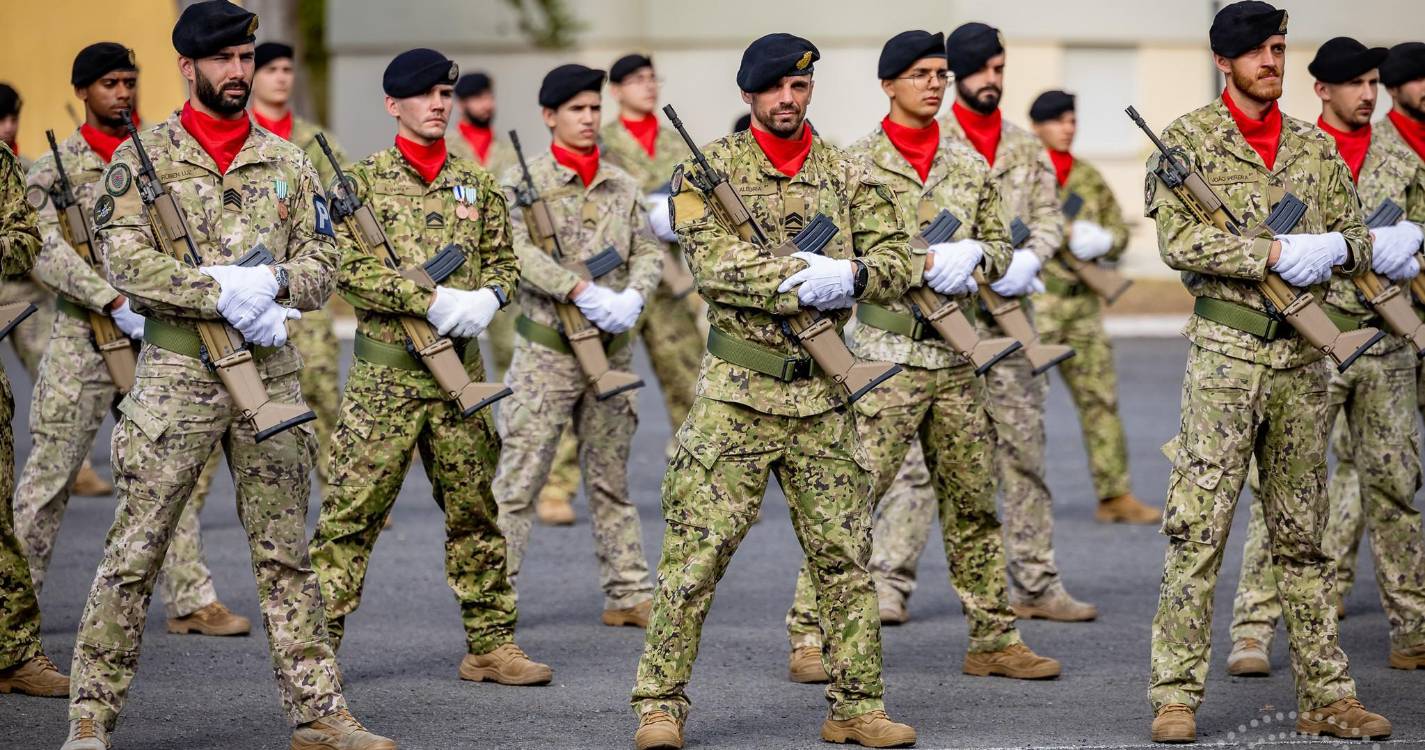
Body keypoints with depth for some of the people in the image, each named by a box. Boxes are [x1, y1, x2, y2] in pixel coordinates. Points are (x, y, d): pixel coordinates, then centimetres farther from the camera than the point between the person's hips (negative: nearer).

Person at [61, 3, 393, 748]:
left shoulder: (285, 161, 12)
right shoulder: (142, 157, 0)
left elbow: (321, 258, 8)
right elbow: (127, 261, -11)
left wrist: (270, 281, -14)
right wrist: (225, 294, -19)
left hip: (270, 369, 4)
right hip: (176, 371, -4)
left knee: (284, 550, 8)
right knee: (134, 548, -3)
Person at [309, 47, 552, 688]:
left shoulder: (476, 185, 12)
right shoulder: (363, 180, -2)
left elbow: (503, 260, 15)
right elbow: (352, 270, -11)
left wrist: (488, 297, -8)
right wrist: (434, 300, -20)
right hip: (384, 373, -4)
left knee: (474, 510, 9)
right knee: (351, 511, -5)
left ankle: (490, 645, 17)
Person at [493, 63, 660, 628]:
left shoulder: (621, 184, 11)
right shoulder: (524, 179, -3)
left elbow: (648, 251, 9)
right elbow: (516, 248, -16)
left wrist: (633, 296, -13)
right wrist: (584, 292, -25)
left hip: (611, 348, 5)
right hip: (546, 349, -4)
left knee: (612, 478, 11)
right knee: (519, 477, -5)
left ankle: (629, 594, 16)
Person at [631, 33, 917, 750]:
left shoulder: (847, 175, 9)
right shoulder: (710, 169, 0)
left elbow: (896, 263, 4)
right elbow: (714, 266, -14)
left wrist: (851, 274, -17)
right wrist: (803, 274, -22)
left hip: (822, 396, 4)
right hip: (734, 394, -3)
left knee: (844, 555, 7)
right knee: (696, 551, -5)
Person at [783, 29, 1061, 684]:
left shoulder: (969, 166, 13)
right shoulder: (856, 163, -3)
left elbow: (1000, 248, 16)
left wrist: (972, 254, -7)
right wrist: (927, 262, -18)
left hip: (957, 358, 5)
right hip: (885, 355, -5)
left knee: (972, 501, 10)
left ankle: (993, 638, 16)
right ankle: (810, 636, -1)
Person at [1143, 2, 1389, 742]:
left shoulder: (1316, 147, 13)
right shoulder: (1189, 139, -1)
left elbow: (1358, 241, 14)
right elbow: (1178, 241, -12)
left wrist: (1334, 247, -10)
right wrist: (1278, 251, -18)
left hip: (1303, 354, 5)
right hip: (1224, 349, -4)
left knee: (1303, 534, 9)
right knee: (1197, 526, -8)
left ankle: (1325, 695, 12)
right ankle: (1176, 696, -5)